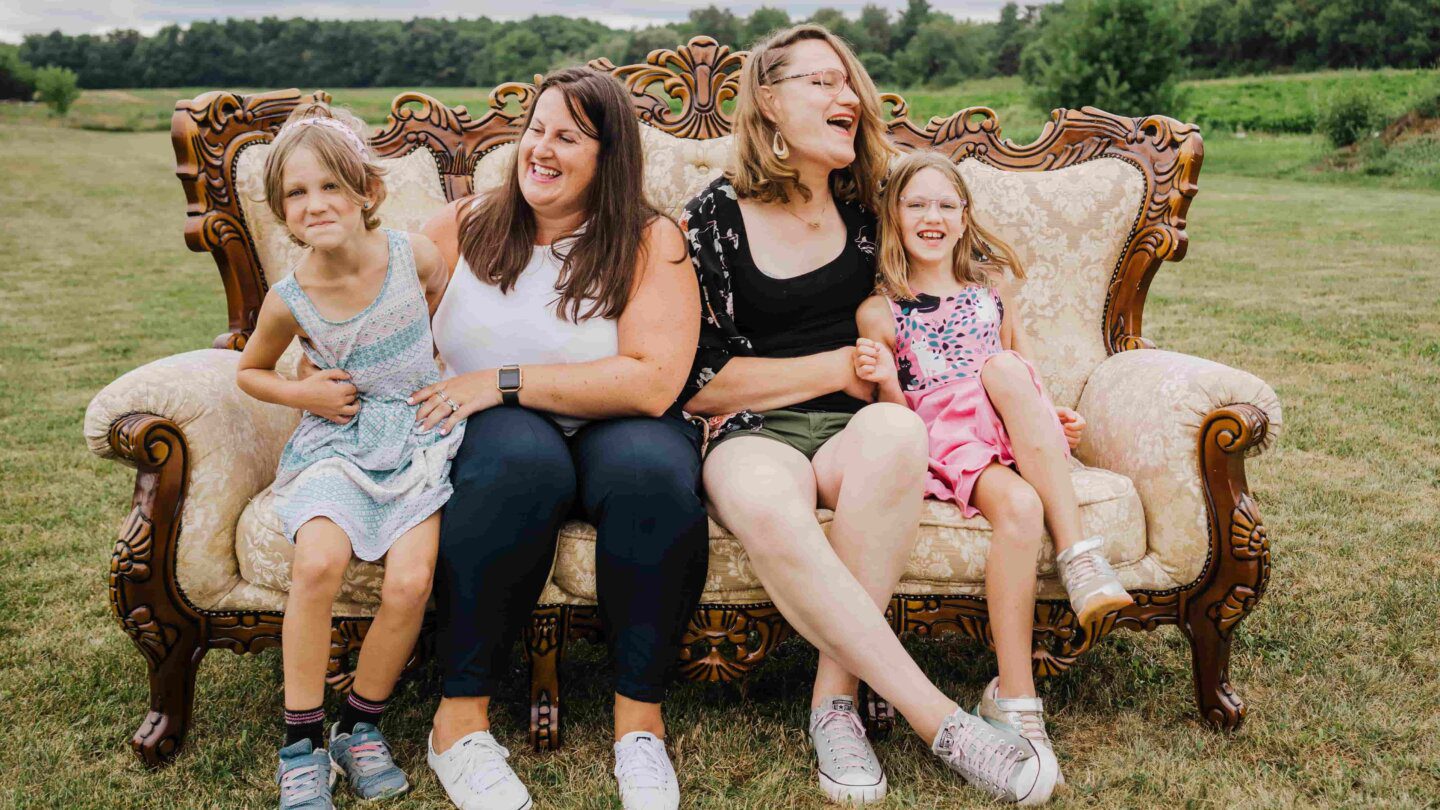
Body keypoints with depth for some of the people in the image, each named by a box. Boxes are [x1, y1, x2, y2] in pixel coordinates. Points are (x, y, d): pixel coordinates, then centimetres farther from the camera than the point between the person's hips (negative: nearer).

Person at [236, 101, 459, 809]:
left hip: (417, 438, 0)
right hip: (336, 441, 0)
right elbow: (250, 371, 15)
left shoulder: (414, 255, -5)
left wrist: (458, 380, 8)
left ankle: (361, 725, 4)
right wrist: (300, 393, -4)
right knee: (317, 561, -28)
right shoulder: (290, 300, -4)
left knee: (410, 581, -22)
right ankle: (302, 742, -9)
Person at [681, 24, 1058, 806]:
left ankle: (837, 698, -27)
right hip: (752, 433, -2)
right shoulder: (713, 219, 2)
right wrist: (838, 368, -3)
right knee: (768, 507, -40)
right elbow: (696, 381, -2)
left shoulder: (865, 207, 14)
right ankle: (937, 718, -31)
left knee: (896, 429, -36)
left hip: (853, 428, 3)